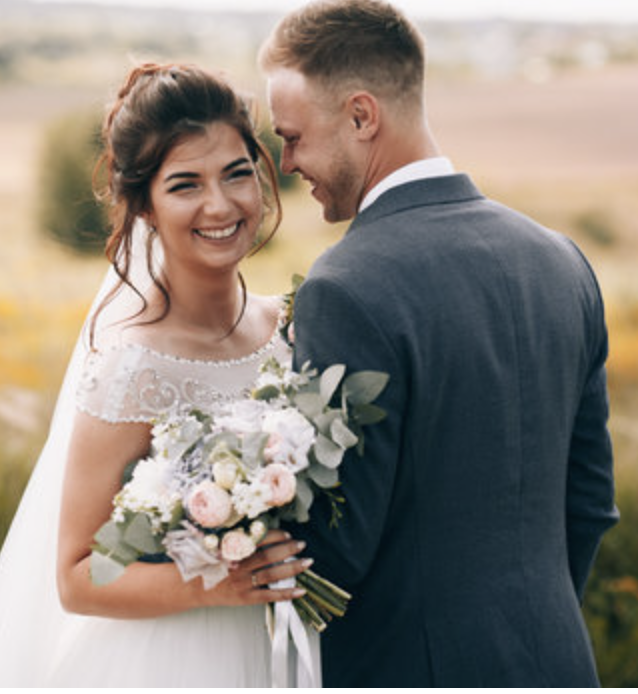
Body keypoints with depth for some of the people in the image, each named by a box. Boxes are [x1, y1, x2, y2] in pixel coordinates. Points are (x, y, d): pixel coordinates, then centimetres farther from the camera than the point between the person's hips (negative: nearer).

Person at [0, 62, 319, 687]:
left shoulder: (280, 325, -4)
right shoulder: (133, 364, -21)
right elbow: (76, 580, -16)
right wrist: (210, 583, -28)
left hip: (245, 655, 6)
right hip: (151, 664, -6)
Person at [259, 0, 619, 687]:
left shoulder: (348, 292, -20)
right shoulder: (560, 261, 3)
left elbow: (334, 551, -18)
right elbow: (589, 502, 9)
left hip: (407, 662, -7)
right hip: (555, 656, 7)